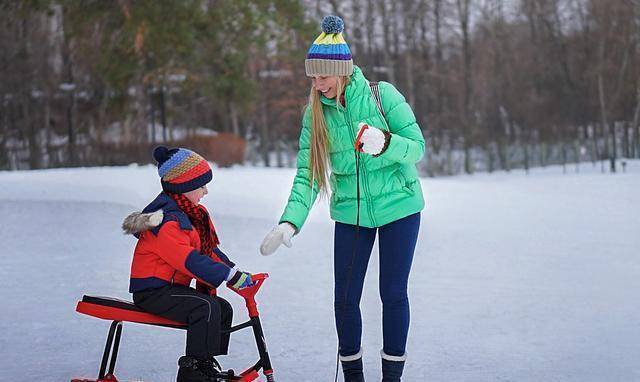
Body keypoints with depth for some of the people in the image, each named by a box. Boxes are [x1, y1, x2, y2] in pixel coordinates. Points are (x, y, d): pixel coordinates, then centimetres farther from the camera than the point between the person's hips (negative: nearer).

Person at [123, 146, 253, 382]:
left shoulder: (193, 214, 13)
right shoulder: (167, 220, -21)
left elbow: (210, 251, 17)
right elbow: (189, 260, -28)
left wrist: (236, 273, 4)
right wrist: (231, 276, -29)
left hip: (172, 287, 10)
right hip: (152, 290, -10)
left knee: (223, 308, 6)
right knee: (207, 308, -27)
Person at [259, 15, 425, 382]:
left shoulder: (382, 95, -14)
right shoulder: (315, 113, -5)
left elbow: (418, 147, -13)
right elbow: (307, 175, -8)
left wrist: (384, 143, -34)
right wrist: (290, 222, -22)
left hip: (398, 206, -3)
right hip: (350, 212, 3)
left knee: (394, 293, 0)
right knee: (345, 299, 3)